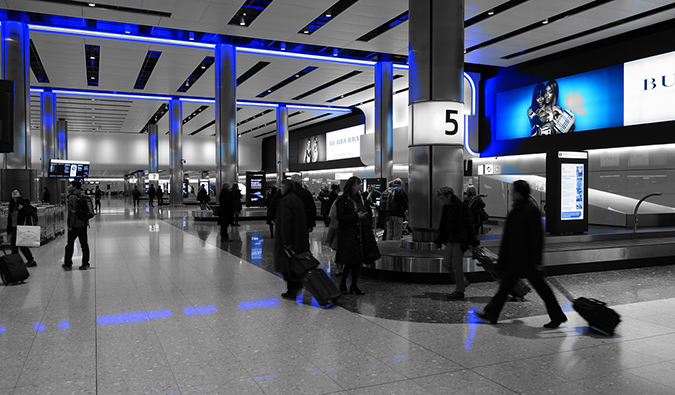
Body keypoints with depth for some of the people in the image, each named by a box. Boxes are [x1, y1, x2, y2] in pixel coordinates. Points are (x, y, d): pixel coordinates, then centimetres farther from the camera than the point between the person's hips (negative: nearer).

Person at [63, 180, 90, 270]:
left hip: (75, 225, -7)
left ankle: (68, 264, 12)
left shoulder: (72, 197, -13)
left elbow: (72, 212, -18)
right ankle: (85, 264, 10)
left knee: (70, 244, 5)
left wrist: (70, 225, -15)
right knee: (84, 244, 8)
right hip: (83, 224, 7)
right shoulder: (81, 196, 11)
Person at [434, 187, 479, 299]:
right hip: (450, 239, 8)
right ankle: (462, 282, 25)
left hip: (459, 240, -8)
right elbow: (443, 225, 16)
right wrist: (439, 240, 15)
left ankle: (459, 291, 8)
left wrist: (472, 240, -15)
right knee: (446, 263, 8)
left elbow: (468, 224, -13)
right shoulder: (447, 207, 10)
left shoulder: (461, 206, -13)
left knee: (456, 265, -3)